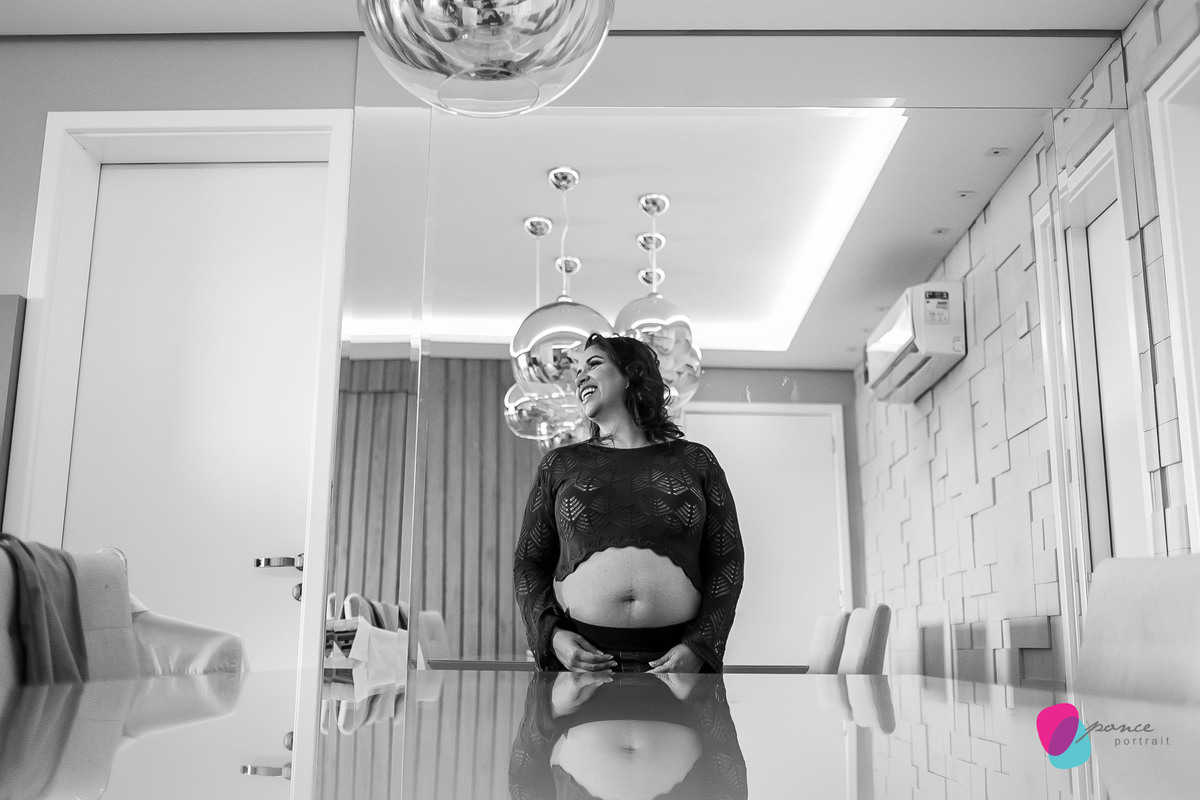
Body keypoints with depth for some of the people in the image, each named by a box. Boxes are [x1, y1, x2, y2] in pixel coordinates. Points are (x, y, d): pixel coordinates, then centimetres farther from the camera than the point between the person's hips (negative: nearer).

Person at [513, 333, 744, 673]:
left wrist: (698, 648, -8)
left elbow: (726, 562, 4)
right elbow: (529, 562, 9)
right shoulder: (560, 464, 10)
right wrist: (551, 635, -7)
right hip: (577, 651, 1)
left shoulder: (695, 462, 8)